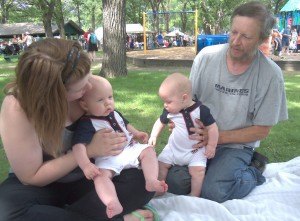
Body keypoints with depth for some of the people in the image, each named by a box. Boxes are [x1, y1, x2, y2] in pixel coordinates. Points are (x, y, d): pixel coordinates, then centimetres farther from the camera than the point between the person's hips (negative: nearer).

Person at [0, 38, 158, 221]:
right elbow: (32, 177, -20)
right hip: (43, 185, -2)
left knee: (143, 181, -22)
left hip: (87, 177, 3)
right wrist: (89, 150, -26)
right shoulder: (17, 108, -27)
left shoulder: (82, 84, -15)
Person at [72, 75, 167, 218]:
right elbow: (79, 146, -28)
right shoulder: (87, 124, -15)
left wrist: (137, 133, 20)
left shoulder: (114, 113, 10)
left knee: (148, 150, -4)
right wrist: (86, 165, -41)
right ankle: (114, 205, -51)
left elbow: (125, 124, 32)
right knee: (100, 175, -33)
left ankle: (152, 181, -19)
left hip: (130, 149, 7)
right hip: (108, 159, -7)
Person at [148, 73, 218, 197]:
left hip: (195, 150, -4)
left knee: (198, 170, -19)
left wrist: (211, 146, -12)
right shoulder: (169, 111, -9)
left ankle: (194, 196, -2)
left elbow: (212, 128, -14)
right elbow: (160, 122, 9)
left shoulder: (201, 110, -21)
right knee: (161, 163, 5)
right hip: (174, 148, 5)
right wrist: (153, 136, -1)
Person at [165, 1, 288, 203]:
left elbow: (262, 130, -8)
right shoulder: (206, 56, -7)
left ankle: (253, 171, 6)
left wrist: (216, 137, -17)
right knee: (175, 182, -17)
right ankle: (211, 168, 11)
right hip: (199, 139, 3)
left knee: (212, 192, -23)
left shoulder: (271, 74, -13)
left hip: (237, 145, -2)